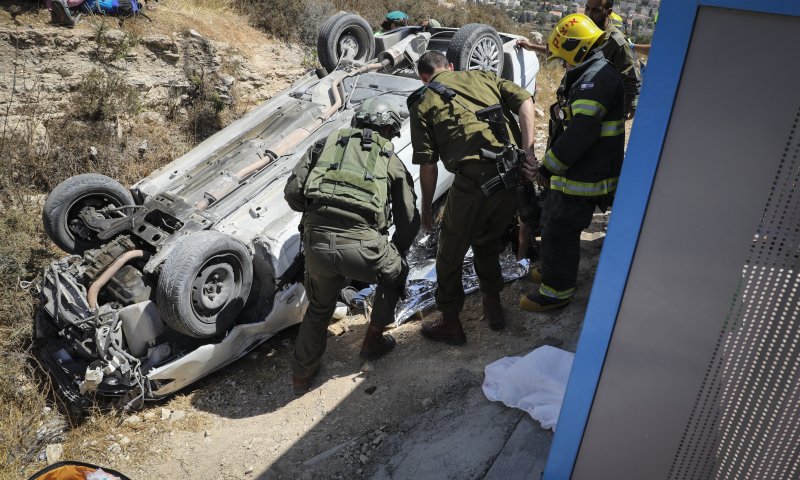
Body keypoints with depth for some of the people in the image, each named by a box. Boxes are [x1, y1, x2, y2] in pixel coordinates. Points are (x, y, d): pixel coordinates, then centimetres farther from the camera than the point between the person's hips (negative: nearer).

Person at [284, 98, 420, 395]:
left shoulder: (327, 143, 23)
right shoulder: (392, 161, 20)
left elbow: (292, 192, 13)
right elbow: (408, 220, 21)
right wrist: (397, 253, 39)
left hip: (316, 241, 3)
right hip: (361, 245, -2)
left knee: (319, 306, 31)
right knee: (394, 275, 32)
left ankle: (302, 375, 38)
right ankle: (373, 342, 38)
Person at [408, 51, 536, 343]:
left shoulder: (422, 102, 10)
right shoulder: (482, 77, 21)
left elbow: (428, 166, 2)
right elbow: (524, 101, 4)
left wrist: (425, 209, 13)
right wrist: (528, 153, -3)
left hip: (473, 179, -5)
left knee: (450, 253, 14)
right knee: (488, 242, 28)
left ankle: (450, 324, 27)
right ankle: (493, 308, 37)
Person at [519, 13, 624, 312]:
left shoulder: (596, 78, -20)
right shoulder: (591, 76, 15)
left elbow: (580, 134, -28)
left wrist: (546, 169, -18)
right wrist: (548, 165, 7)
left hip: (583, 178, -10)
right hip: (578, 172, 10)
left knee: (560, 231, 1)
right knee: (554, 223, 23)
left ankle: (557, 291, 16)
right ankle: (554, 270, 41)